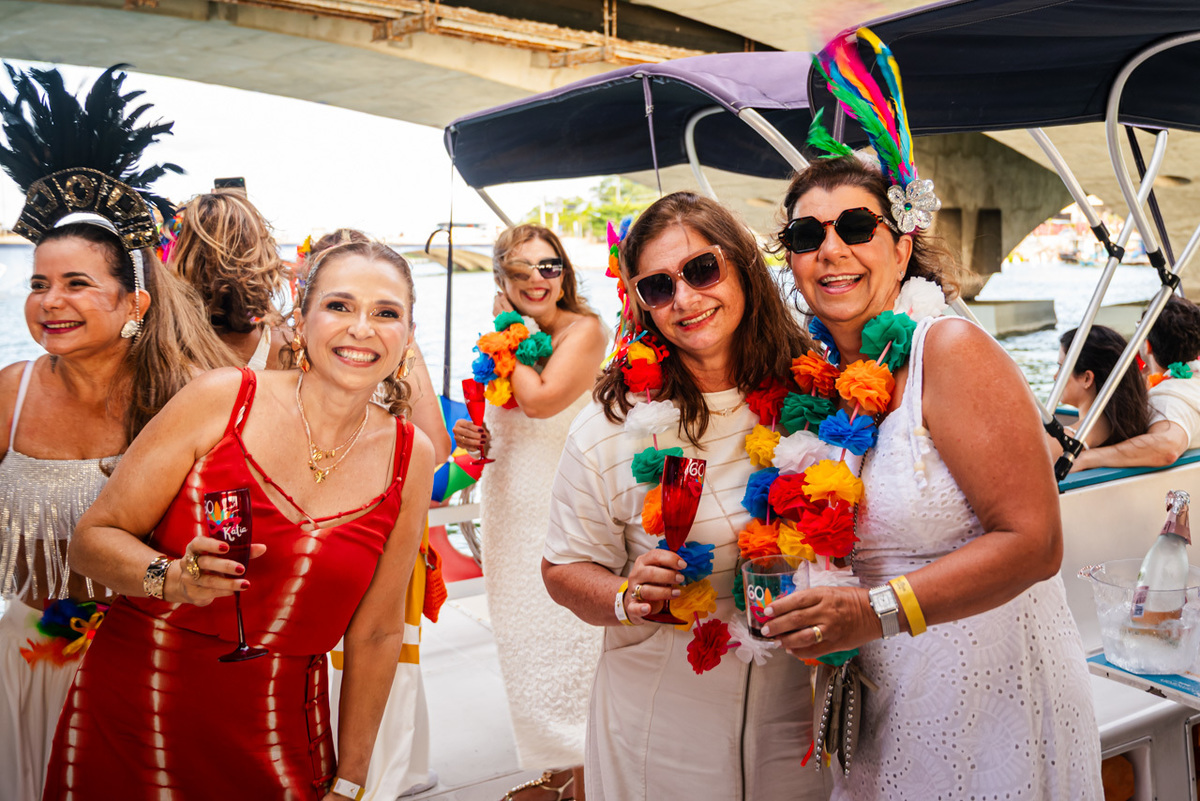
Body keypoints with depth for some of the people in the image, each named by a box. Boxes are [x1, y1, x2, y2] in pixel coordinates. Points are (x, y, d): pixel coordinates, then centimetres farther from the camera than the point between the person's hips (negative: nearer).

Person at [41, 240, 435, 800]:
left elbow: (376, 633, 3)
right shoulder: (221, 400, -11)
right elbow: (93, 537, -4)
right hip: (132, 711, -1)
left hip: (278, 731, 2)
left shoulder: (410, 457, -3)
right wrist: (173, 579, -24)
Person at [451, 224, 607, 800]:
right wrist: (474, 437, -1)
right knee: (527, 645, 15)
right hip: (510, 518, 8)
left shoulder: (584, 330, -9)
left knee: (566, 645, -1)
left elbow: (539, 400, -24)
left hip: (563, 515, -7)